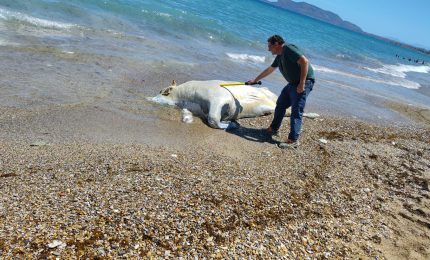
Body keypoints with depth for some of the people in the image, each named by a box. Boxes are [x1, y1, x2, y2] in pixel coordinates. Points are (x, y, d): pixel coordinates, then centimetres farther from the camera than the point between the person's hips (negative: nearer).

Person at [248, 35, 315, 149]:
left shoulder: (288, 49, -15)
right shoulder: (279, 56, 15)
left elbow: (305, 61, -26)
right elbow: (269, 70, 30)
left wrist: (302, 83, -28)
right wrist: (255, 80, 39)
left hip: (304, 81, -10)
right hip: (293, 83, 10)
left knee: (296, 111, -14)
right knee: (280, 105, 15)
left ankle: (293, 140, -14)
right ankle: (273, 129, 28)